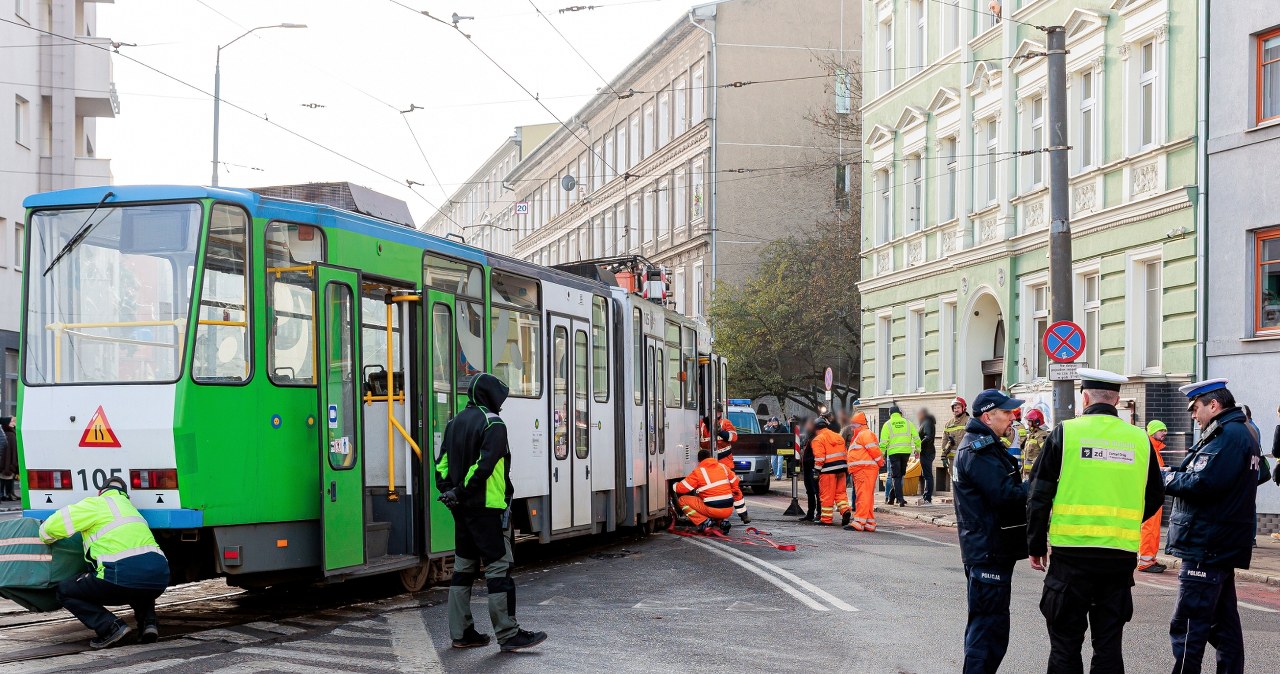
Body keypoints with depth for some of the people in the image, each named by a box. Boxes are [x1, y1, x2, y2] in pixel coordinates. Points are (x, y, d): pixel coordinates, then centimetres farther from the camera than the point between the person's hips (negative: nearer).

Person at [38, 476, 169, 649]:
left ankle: (110, 626, -5)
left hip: (123, 575, -7)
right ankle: (148, 621, 12)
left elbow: (53, 526, 3)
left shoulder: (97, 503, 9)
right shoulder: (130, 508, 33)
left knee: (64, 591, 12)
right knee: (137, 591, 44)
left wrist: (45, 537, 25)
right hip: (159, 578, 7)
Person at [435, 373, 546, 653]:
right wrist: (461, 492, -14)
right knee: (498, 567, -6)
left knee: (464, 567, 13)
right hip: (486, 507, -9)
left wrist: (447, 492, 7)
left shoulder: (455, 423, 15)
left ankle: (461, 632, 16)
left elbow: (442, 463, 12)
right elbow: (484, 465, -21)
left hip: (461, 509, 9)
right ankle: (508, 634, -7)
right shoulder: (493, 424, -11)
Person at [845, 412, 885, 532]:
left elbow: (874, 450, -14)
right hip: (859, 471, 11)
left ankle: (859, 522, -19)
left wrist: (881, 463, -8)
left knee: (863, 496, -14)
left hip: (865, 469, -11)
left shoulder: (865, 434, -8)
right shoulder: (859, 436, 26)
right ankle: (869, 523, 12)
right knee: (867, 497, 10)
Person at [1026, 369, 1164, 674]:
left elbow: (1039, 495, -4)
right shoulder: (1140, 440, 4)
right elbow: (1154, 498, 14)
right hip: (1121, 556, 3)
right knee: (1109, 644, 11)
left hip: (1072, 550, -3)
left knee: (1065, 643, 6)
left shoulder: (1065, 433, -4)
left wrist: (1036, 545, 6)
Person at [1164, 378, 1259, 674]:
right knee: (1223, 619, 16)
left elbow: (1202, 483, -24)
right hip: (1224, 546, 11)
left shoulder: (1229, 435, -16)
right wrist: (1178, 474, 4)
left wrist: (1167, 478, -9)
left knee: (1187, 626, -9)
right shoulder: (1240, 433, 18)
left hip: (1206, 547, -11)